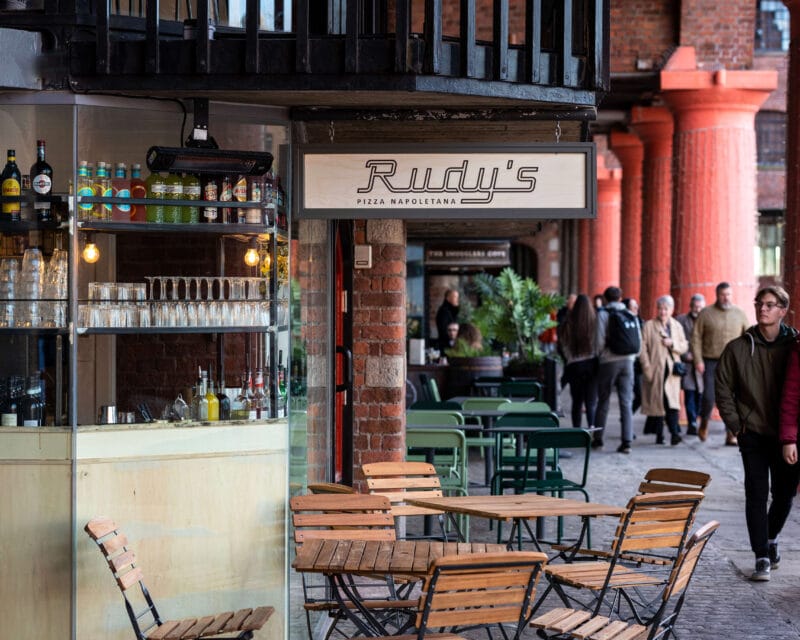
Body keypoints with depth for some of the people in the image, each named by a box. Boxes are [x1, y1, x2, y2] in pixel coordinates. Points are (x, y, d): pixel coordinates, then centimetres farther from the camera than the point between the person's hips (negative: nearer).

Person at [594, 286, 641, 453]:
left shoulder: (603, 314, -4)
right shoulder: (631, 315, 9)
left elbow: (600, 340, -10)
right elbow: (639, 341, 8)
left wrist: (600, 355, 7)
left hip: (609, 361, -3)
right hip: (628, 361, 3)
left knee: (603, 402, 8)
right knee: (626, 402, 2)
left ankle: (597, 438, 14)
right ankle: (627, 441, -5)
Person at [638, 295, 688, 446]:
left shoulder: (677, 326, 13)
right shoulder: (649, 326, 0)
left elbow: (684, 346, 12)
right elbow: (643, 348, -4)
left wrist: (673, 344, -9)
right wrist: (647, 369, -11)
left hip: (672, 370, 2)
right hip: (655, 370, -2)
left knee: (672, 402, -10)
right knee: (657, 401, 0)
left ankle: (674, 433, -16)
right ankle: (659, 435, 8)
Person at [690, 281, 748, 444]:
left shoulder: (740, 314, 7)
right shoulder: (706, 314, 1)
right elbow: (696, 338, -1)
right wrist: (698, 360, -8)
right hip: (711, 362, -2)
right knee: (709, 397, -8)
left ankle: (731, 436, 3)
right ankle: (704, 424, 21)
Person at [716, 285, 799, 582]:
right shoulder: (738, 348, -1)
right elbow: (723, 390, 6)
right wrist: (736, 425, 0)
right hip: (753, 433, -1)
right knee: (757, 494, -5)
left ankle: (771, 538, 38)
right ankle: (762, 557, 1)